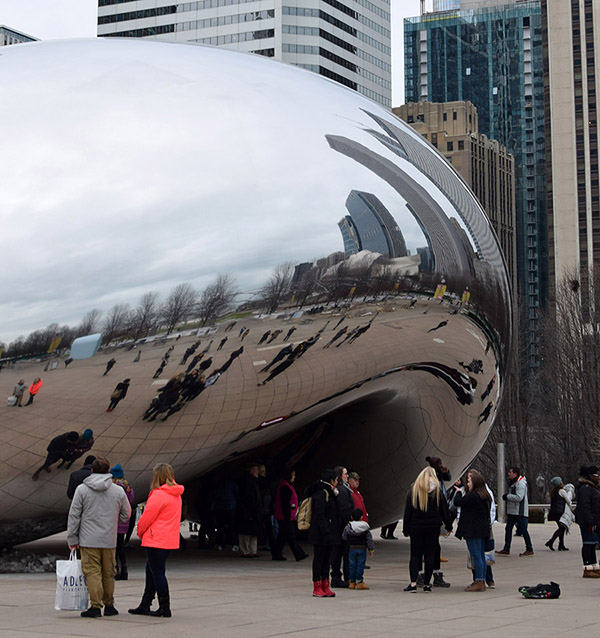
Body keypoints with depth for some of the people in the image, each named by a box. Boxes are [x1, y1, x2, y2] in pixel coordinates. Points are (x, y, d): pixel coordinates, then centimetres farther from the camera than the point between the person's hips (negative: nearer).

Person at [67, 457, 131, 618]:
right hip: (109, 540, 2)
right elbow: (126, 515, 11)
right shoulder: (118, 491, 3)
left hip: (89, 540, -2)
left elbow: (74, 516, -1)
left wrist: (72, 538, 4)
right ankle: (109, 605, 20)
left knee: (92, 573, -2)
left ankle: (96, 606, -8)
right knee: (108, 573, 13)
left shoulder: (82, 489, -2)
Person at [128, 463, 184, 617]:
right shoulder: (176, 494, 12)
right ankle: (145, 606, 24)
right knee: (151, 571, 17)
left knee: (157, 573, -3)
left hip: (156, 540, -9)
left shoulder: (158, 495, -16)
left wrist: (140, 531, 6)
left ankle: (165, 608, -1)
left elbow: (148, 517, -13)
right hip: (169, 540, 9)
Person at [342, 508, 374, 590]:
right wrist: (371, 549, 4)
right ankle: (359, 582, -1)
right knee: (360, 565, 0)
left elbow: (344, 537, 9)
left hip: (352, 549, 1)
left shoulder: (348, 527, -1)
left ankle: (352, 582, 9)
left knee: (352, 565, 7)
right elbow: (369, 539, -2)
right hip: (362, 549, -1)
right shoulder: (365, 527, -4)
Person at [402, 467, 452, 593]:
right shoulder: (437, 491, 0)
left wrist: (406, 529, 5)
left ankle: (413, 583, -9)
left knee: (415, 554, 3)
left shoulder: (413, 490, 1)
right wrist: (448, 526, 14)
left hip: (416, 527, 0)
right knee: (430, 555, 4)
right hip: (433, 527, 0)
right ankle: (427, 584, 3)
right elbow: (444, 510, 4)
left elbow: (407, 512, 1)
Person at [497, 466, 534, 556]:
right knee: (508, 528, 6)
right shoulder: (512, 483, 16)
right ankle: (506, 550, 9)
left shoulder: (521, 483, -16)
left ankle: (529, 550, 5)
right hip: (512, 511, 10)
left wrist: (507, 496, -15)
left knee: (523, 530, -4)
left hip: (520, 512, -10)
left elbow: (519, 497, -25)